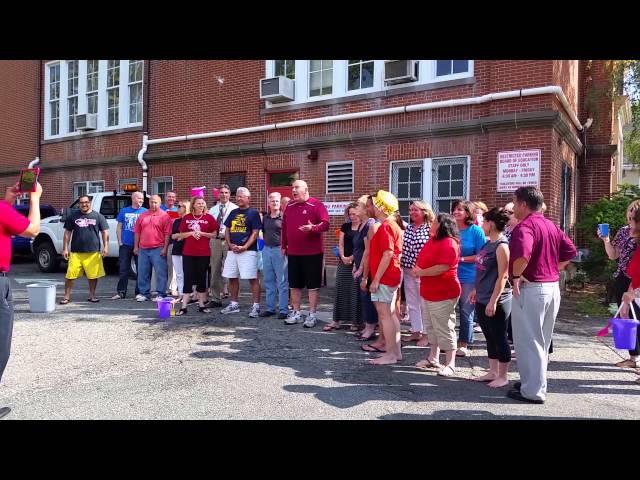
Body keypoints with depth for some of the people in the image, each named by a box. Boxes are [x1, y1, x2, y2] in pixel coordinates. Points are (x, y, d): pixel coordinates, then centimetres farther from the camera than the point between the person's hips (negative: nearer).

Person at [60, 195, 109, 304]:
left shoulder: (98, 216, 7)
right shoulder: (73, 216, 9)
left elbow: (105, 232, 7)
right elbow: (67, 233, 11)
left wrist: (106, 246, -3)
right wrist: (65, 249, 5)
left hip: (93, 252, 0)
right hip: (75, 252, 0)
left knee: (93, 275, 3)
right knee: (70, 275, -2)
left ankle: (92, 295, 18)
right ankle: (67, 296, 10)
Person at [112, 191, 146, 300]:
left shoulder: (145, 212, 2)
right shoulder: (124, 211, 8)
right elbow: (119, 227, 10)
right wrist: (120, 241, 2)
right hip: (125, 245, 1)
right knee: (123, 269, 4)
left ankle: (139, 292, 13)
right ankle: (121, 292, 11)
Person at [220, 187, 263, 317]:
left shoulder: (253, 213, -2)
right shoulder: (233, 213, 15)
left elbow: (255, 233, -8)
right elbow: (227, 230, 16)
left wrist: (244, 247, -17)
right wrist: (230, 244, -2)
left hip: (248, 251, -6)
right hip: (232, 251, 7)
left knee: (252, 278, -6)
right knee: (232, 277, 11)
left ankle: (256, 306, -2)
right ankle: (234, 304, 23)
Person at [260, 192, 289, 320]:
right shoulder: (265, 218, 12)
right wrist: (265, 241, 10)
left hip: (279, 250, -6)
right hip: (266, 249, 6)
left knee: (282, 281, -2)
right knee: (269, 281, 11)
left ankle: (283, 309, 3)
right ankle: (270, 308, 20)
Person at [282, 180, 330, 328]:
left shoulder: (317, 205, -8)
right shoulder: (289, 206, 10)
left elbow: (325, 224, -16)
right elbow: (284, 227, 17)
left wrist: (313, 227, -34)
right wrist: (284, 246, 16)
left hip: (312, 253, -6)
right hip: (293, 252, 6)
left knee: (313, 285, 1)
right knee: (294, 284, 11)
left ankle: (312, 315, 9)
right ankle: (296, 313, 22)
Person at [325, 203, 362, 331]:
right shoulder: (345, 226, 12)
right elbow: (340, 244, 8)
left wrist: (352, 257, -13)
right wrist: (343, 257, -7)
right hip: (343, 263, 5)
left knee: (355, 292, -1)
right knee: (340, 290, 6)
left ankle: (356, 321, 8)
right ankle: (336, 320, 12)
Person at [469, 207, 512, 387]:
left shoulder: (502, 246, -16)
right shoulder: (488, 244, 10)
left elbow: (503, 276, -20)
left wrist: (493, 301, -21)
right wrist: (477, 290, 20)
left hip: (496, 302, -9)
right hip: (482, 300, 9)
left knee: (499, 338, 3)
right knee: (490, 338, 16)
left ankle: (503, 376, 16)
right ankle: (492, 372, 27)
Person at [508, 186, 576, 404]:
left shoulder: (524, 226, -16)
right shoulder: (551, 225, 12)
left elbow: (523, 253, -35)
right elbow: (570, 251, 18)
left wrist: (516, 275, -21)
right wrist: (553, 269, 14)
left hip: (531, 289, -9)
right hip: (552, 287, 9)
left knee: (528, 341, 2)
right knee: (542, 340, 20)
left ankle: (532, 390, 9)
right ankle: (536, 382, 33)